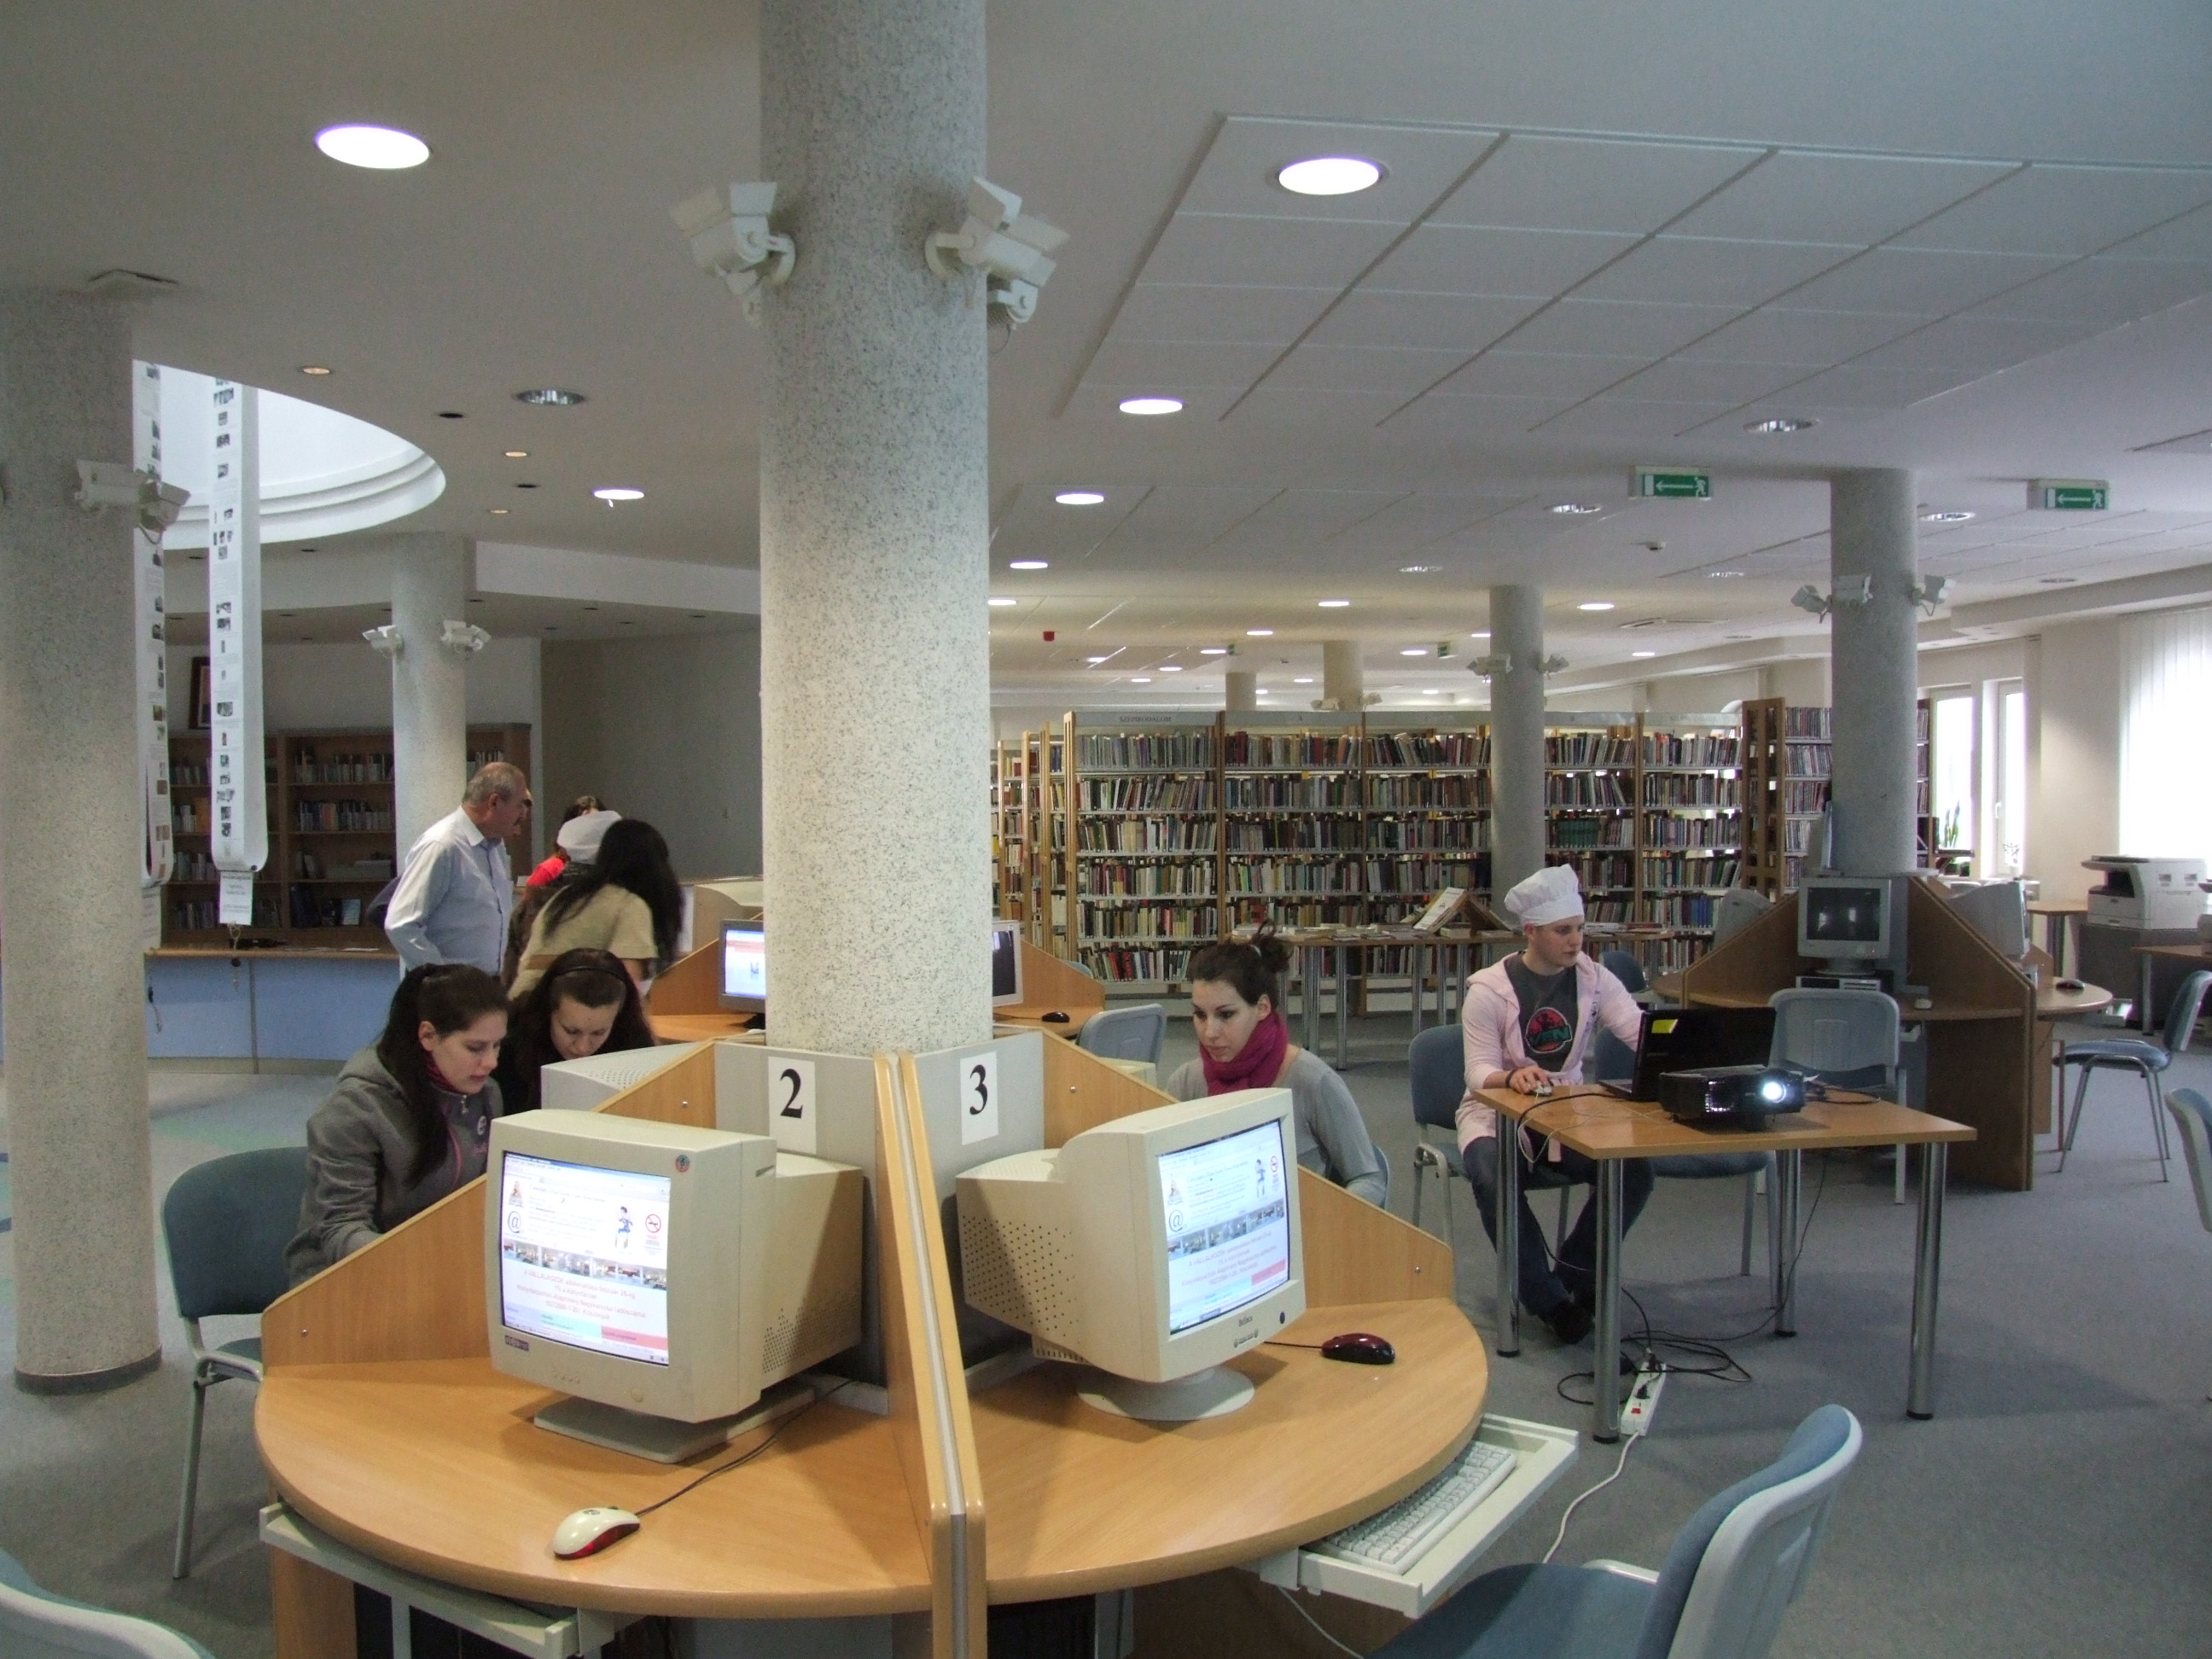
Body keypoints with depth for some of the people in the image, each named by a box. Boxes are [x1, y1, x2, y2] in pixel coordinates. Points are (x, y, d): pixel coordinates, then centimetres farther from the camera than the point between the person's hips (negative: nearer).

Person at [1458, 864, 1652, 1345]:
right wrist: (1513, 1078, -41)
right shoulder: (1488, 990, -10)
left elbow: (1643, 1031, -12)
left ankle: (1574, 1274, 1)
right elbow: (1480, 1073, -16)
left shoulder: (1593, 978, 0)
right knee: (1494, 1182, -35)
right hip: (1498, 1113, -3)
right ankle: (1546, 1298, -15)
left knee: (1636, 1170, -21)